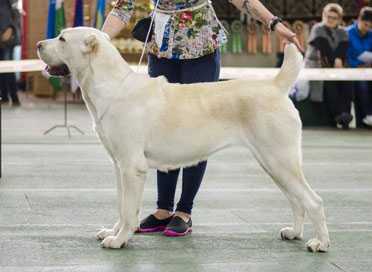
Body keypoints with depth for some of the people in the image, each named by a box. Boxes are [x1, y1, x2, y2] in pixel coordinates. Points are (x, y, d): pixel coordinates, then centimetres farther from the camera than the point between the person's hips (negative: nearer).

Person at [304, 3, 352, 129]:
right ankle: (338, 115, -39)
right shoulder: (318, 29, 0)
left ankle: (345, 113, -33)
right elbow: (325, 49, -12)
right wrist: (334, 62, -17)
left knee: (346, 83, -26)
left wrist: (339, 60, -23)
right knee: (330, 84, -33)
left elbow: (342, 51, -3)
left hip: (335, 68, 4)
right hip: (316, 66, -4)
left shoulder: (342, 33, 14)